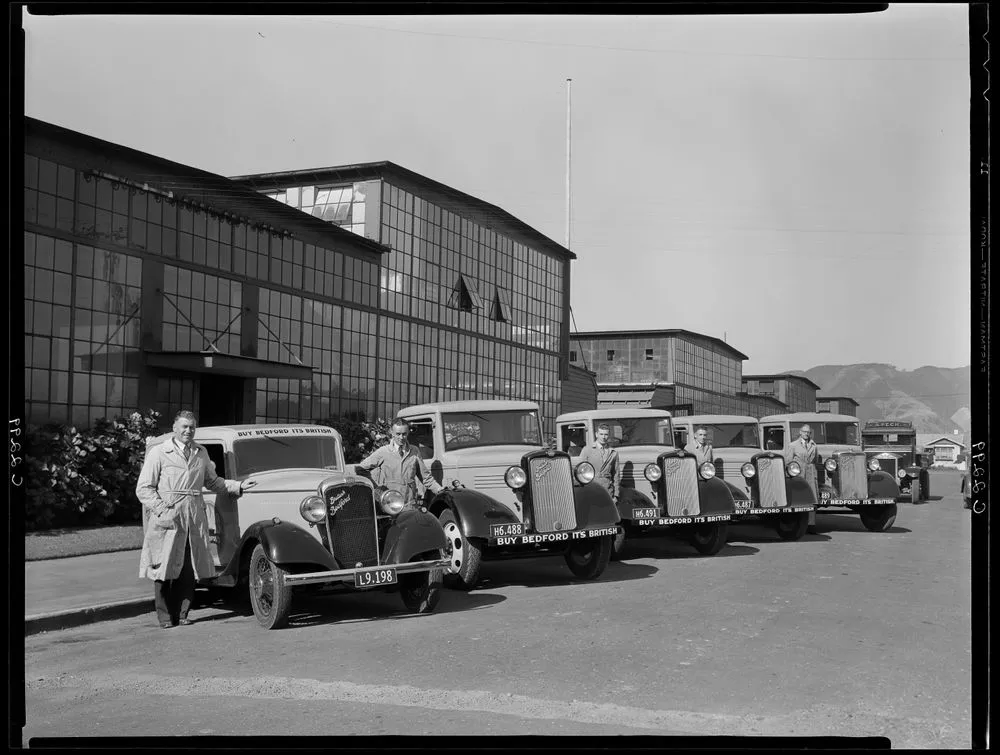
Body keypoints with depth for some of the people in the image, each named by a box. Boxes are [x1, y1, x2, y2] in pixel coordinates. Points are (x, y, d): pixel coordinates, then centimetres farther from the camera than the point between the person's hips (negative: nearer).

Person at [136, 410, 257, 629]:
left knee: (188, 570, 2)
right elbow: (144, 489, -1)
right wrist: (163, 511, -11)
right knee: (164, 569, -2)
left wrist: (239, 486, 17)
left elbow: (212, 482, 28)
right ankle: (165, 616, 8)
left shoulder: (201, 453, 18)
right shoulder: (158, 453, 2)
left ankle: (181, 614, 12)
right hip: (167, 519, -4)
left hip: (195, 519, 4)